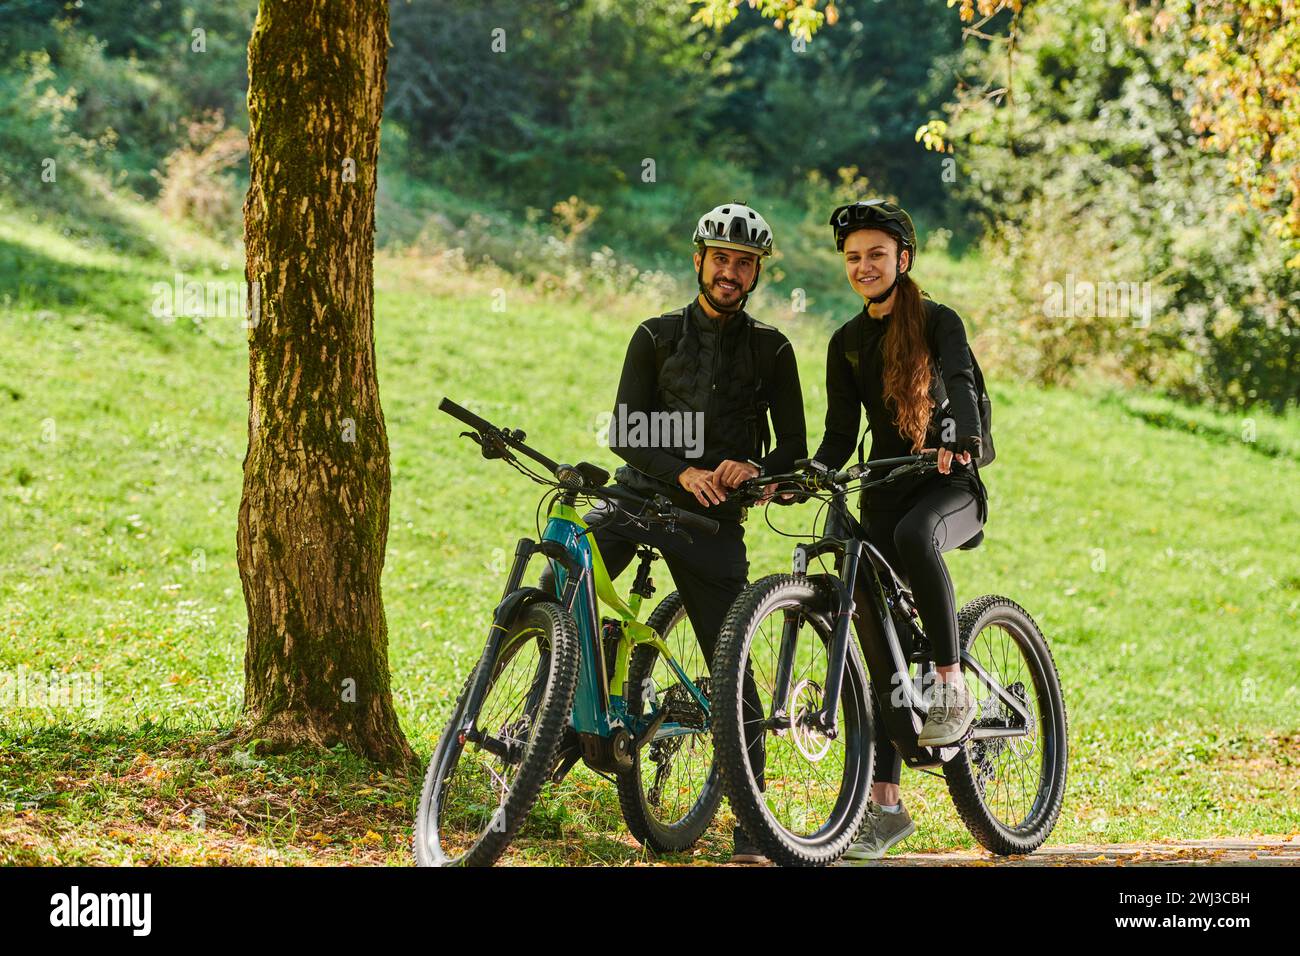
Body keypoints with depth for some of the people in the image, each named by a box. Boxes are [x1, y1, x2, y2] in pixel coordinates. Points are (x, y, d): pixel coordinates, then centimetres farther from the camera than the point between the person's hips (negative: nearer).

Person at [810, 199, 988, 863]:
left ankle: (952, 683, -26)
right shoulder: (847, 343, 10)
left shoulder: (938, 321, -4)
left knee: (914, 535, -40)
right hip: (884, 490, 5)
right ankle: (884, 804, 2)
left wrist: (956, 436, -45)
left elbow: (960, 381, -23)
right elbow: (840, 435, 8)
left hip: (949, 484, -5)